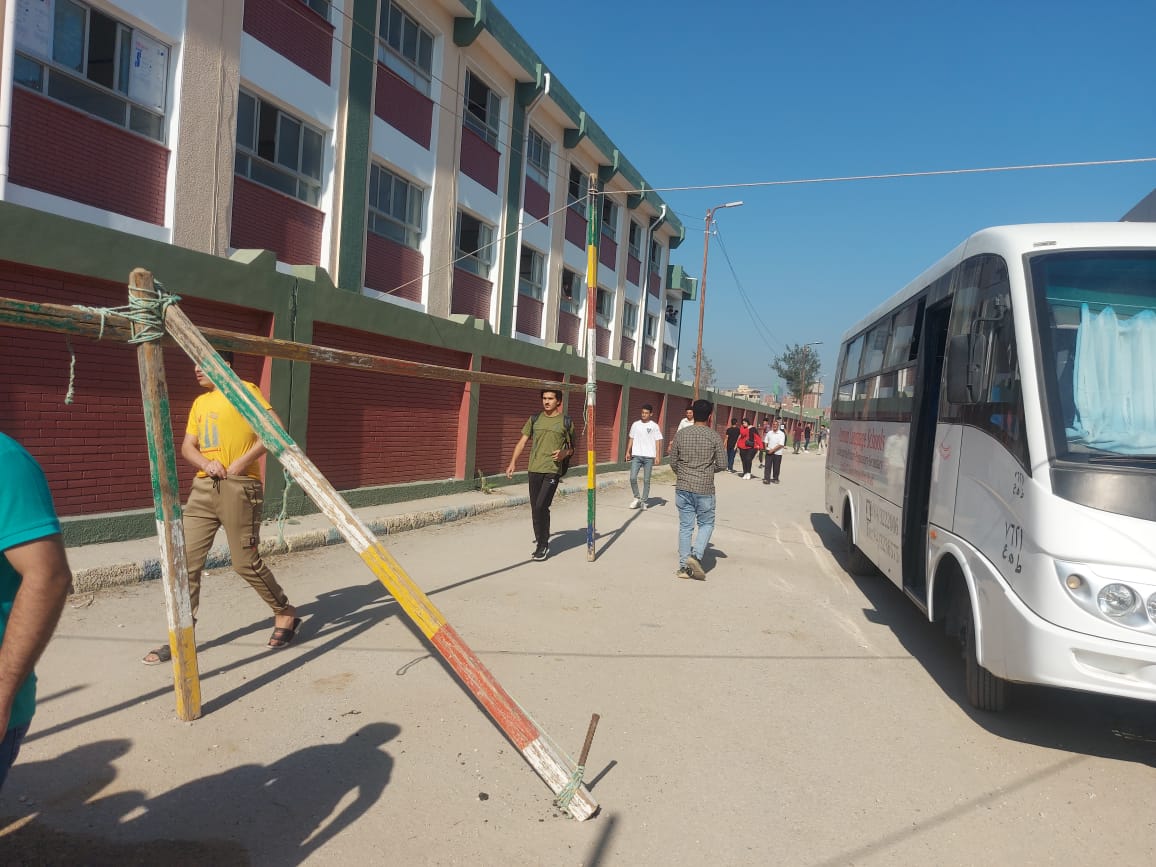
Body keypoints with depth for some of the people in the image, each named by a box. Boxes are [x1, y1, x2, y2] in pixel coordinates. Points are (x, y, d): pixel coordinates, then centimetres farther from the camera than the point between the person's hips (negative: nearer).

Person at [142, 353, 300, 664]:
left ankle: (286, 614, 18)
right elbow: (187, 446, 16)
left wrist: (244, 461, -17)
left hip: (239, 487, -7)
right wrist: (205, 462, -6)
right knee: (187, 559, 1)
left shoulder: (245, 390, -3)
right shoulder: (199, 403, 19)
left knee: (245, 563, -3)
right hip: (204, 488, 7)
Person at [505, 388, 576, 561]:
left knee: (541, 506, -15)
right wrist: (512, 464, -3)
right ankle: (542, 538, 28)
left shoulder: (566, 422, 4)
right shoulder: (535, 419, 11)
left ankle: (543, 546, -3)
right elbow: (522, 442, 9)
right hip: (534, 469, 4)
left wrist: (565, 453, -13)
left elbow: (572, 449, 10)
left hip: (553, 470, -4)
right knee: (536, 509, 10)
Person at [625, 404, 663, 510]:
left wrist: (657, 456, -7)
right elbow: (631, 439, 13)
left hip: (649, 456, -2)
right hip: (636, 455, 2)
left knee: (646, 480, 3)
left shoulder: (654, 426, 0)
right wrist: (628, 451, 6)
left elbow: (657, 442, -1)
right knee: (632, 477, -8)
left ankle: (644, 501, 14)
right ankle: (636, 498, 12)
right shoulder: (635, 425, 8)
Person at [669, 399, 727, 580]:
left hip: (683, 488, 3)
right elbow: (722, 464, -4)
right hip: (704, 489, -3)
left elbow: (673, 461, 6)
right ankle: (696, 555, -5)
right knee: (706, 524, 14)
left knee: (685, 526, 10)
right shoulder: (714, 436, -7)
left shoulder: (681, 434, 1)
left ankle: (684, 566, 12)